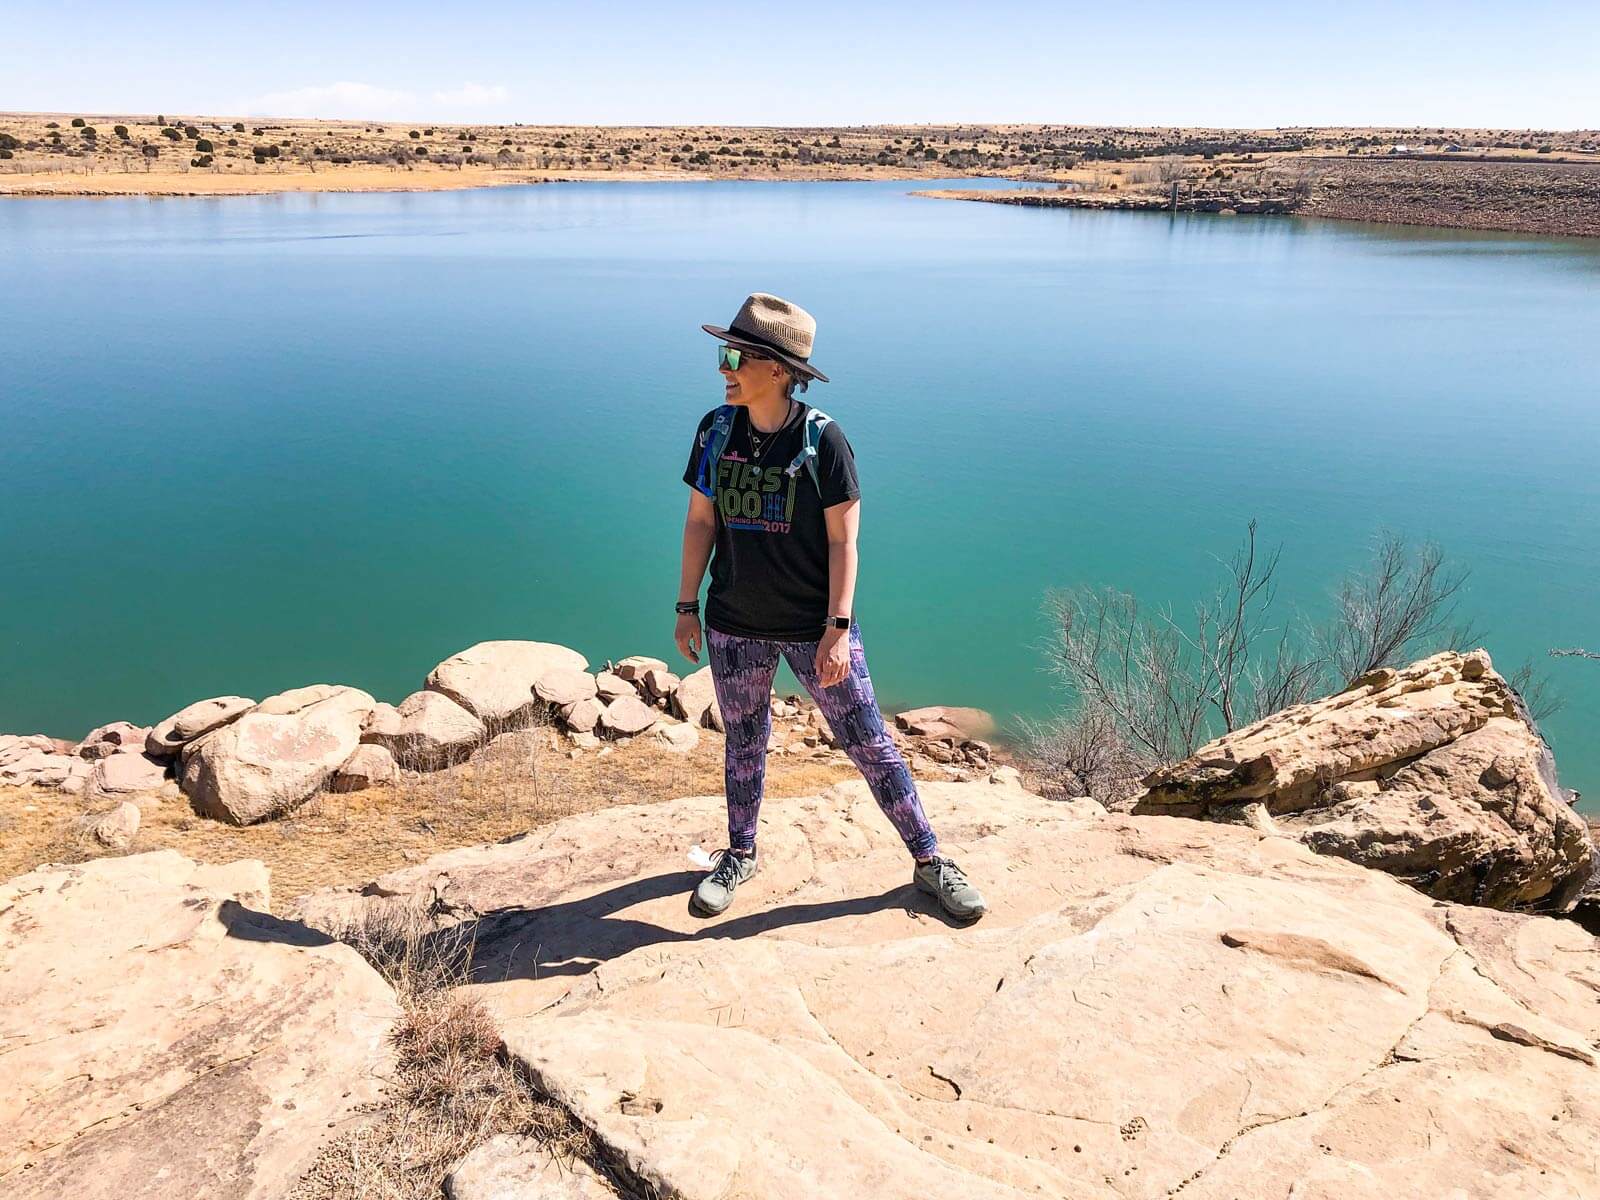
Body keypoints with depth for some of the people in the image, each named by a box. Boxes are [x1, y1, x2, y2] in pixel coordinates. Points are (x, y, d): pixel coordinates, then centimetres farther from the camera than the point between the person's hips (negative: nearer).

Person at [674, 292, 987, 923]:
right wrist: (687, 605, 6)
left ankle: (929, 861, 18)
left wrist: (838, 627, -15)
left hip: (814, 627, -3)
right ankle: (740, 854, 39)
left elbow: (843, 540, -11)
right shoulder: (715, 430, -2)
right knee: (743, 742, 18)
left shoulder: (823, 439, -13)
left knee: (869, 743, 3)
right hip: (735, 626, 3)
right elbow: (700, 521, 6)